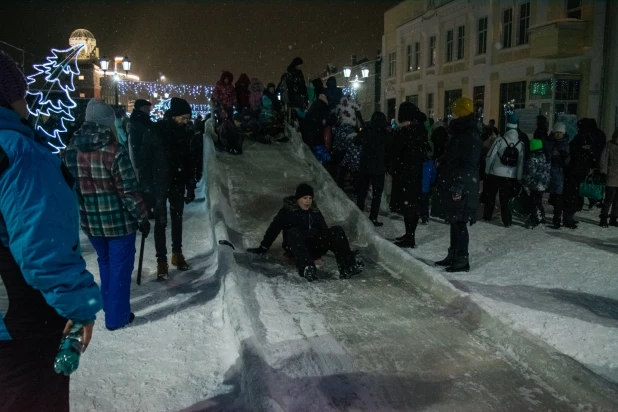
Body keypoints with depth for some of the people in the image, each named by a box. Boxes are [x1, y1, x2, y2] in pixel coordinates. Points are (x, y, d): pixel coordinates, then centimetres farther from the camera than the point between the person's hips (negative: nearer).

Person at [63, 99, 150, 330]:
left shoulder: (71, 151, 1)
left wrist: (81, 213, 20)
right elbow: (129, 190, -17)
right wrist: (142, 217, -6)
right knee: (120, 266, 8)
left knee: (105, 262, 24)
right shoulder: (114, 150, -17)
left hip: (90, 221, 6)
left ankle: (109, 306, 39)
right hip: (119, 221, -6)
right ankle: (117, 316, 17)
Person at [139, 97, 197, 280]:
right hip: (159, 186, -4)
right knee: (161, 223, 1)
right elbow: (144, 161, -11)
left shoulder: (185, 133, -1)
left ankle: (177, 253, 30)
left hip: (178, 185, 4)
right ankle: (161, 260, 10)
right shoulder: (155, 132, -14)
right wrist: (147, 188, -13)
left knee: (177, 220, 14)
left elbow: (189, 160, 6)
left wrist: (191, 186, 6)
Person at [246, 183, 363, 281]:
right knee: (294, 232, -37)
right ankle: (305, 267, -58)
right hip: (294, 248, -4)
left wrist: (342, 249, 16)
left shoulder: (315, 212, 17)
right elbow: (273, 229, 0)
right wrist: (263, 248, -7)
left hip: (315, 247, 4)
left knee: (337, 231, -18)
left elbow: (325, 230, 21)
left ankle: (347, 266, -37)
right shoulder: (287, 211, 4)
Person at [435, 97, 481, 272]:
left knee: (459, 223, -7)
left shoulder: (470, 135, -14)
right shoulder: (460, 133, 18)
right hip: (453, 186, 10)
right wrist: (447, 184, 23)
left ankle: (462, 260, 0)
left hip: (462, 189, -10)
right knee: (454, 222, 16)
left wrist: (459, 185, -25)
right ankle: (453, 255, 26)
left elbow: (468, 164, -21)